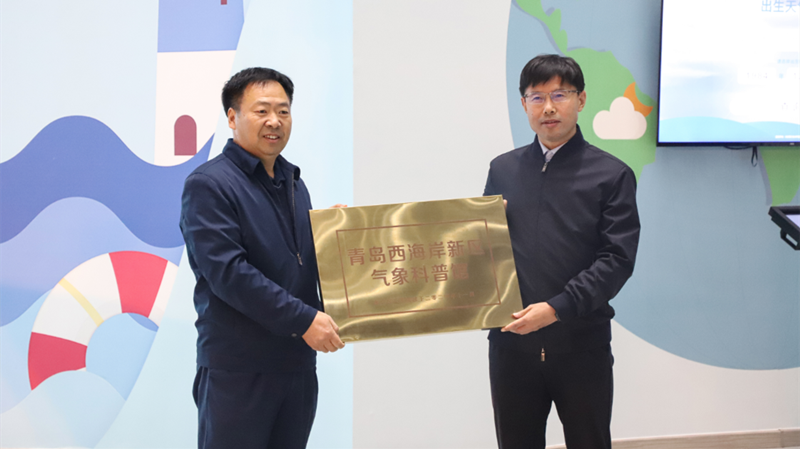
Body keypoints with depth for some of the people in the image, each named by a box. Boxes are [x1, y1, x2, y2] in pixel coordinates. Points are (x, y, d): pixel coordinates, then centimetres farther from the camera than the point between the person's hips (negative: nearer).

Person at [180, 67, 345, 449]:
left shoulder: (293, 182, 16)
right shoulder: (208, 184, -10)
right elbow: (227, 272, -20)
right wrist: (303, 319, -21)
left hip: (299, 364, 7)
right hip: (238, 370, -7)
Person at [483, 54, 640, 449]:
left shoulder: (612, 175, 1)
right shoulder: (503, 169, 11)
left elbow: (617, 259, -8)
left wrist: (556, 308, -18)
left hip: (581, 345, -2)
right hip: (511, 342, 3)